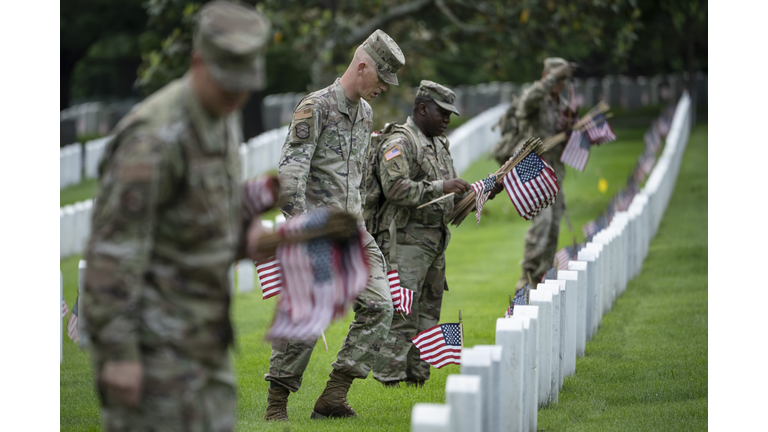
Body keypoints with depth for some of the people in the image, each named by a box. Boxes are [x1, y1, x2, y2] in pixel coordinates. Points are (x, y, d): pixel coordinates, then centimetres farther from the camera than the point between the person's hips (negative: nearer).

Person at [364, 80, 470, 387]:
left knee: (428, 312, 10)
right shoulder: (399, 142, -10)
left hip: (435, 240, 9)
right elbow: (395, 188, -23)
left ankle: (417, 376, 17)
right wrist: (439, 187, -24)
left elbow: (454, 194, 25)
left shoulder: (439, 144, 20)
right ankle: (389, 379, -9)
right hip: (406, 239, -9)